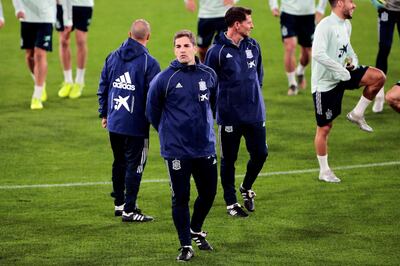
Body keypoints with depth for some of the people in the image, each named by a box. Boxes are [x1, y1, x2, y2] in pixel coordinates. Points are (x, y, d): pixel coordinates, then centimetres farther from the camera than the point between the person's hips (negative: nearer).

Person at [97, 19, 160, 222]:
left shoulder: (112, 57, 4)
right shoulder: (149, 63, -13)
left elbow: (103, 88, 11)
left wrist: (104, 113, 20)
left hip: (114, 123, 6)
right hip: (136, 125, -6)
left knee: (119, 163, 20)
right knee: (134, 166, 2)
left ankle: (119, 203, 29)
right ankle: (129, 210, 3)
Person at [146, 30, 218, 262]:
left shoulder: (209, 75, 2)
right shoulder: (164, 79, -9)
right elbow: (153, 111, 3)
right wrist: (167, 132, 9)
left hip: (206, 147, 4)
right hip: (177, 150, -4)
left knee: (209, 193, 11)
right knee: (181, 198, 1)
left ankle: (196, 230, 37)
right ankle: (186, 245, 12)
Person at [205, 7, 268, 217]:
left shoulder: (253, 46, 5)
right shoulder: (217, 51, -12)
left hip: (255, 113, 5)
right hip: (229, 115, -5)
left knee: (260, 153, 4)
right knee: (228, 160, 6)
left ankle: (246, 188, 31)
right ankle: (231, 202, 19)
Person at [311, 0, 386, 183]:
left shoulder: (346, 25, 6)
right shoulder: (325, 26, -21)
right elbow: (318, 54, -32)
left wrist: (353, 58, 2)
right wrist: (341, 70, -28)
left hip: (343, 75, 8)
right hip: (324, 82, -7)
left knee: (379, 77, -11)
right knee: (324, 128, 2)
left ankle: (357, 114, 5)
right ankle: (324, 171, 16)